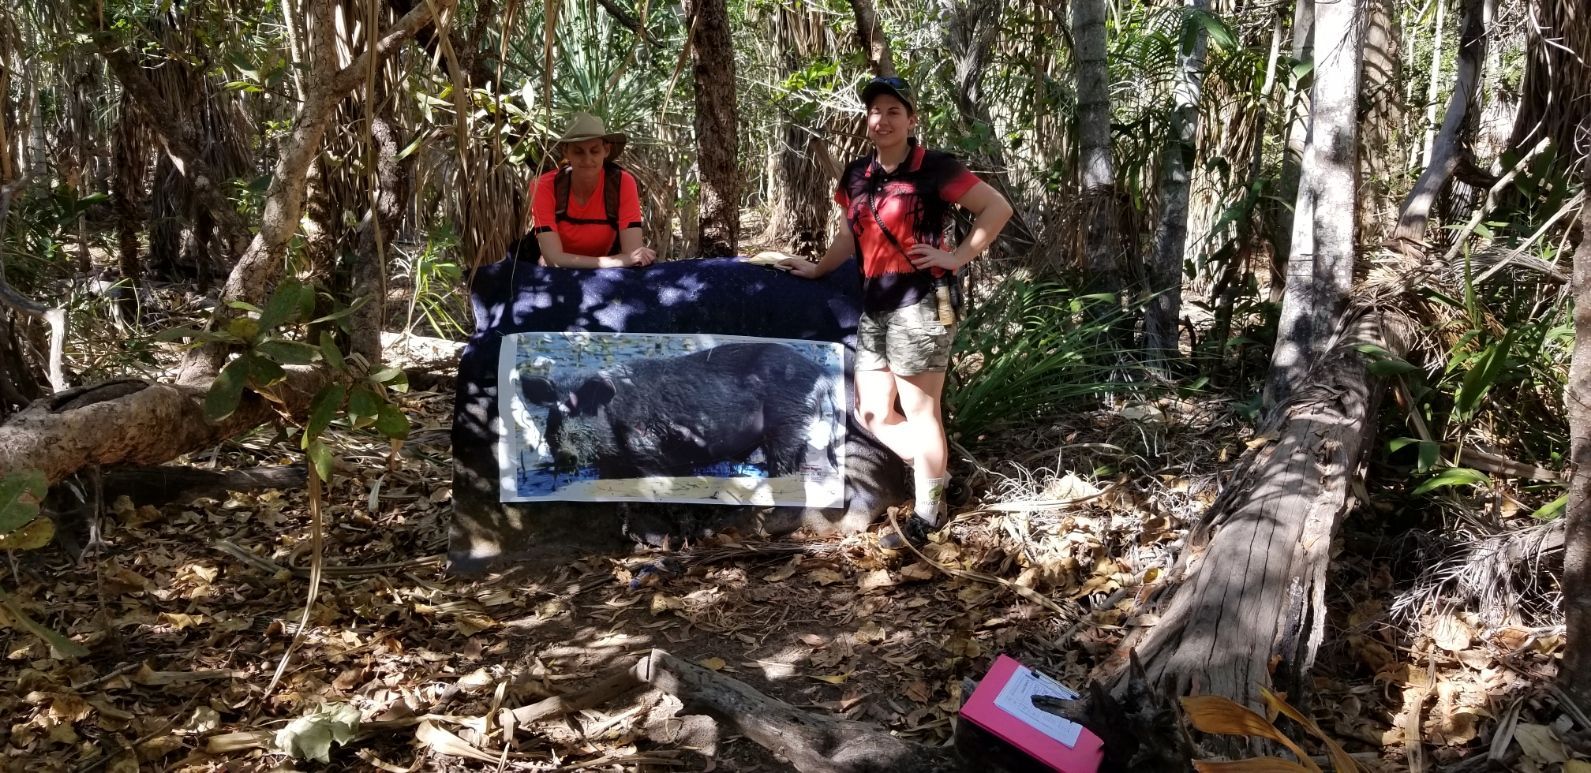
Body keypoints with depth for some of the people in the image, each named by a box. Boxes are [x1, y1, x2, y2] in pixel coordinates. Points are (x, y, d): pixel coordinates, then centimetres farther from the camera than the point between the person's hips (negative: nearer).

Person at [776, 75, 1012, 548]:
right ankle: (935, 474, 27)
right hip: (874, 307, 8)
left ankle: (927, 514, 13)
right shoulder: (857, 175, 11)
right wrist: (817, 269, 27)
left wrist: (957, 257, -12)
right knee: (872, 413, 11)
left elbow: (998, 208, -8)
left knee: (919, 411, 0)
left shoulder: (934, 169, -10)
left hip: (918, 305, -8)